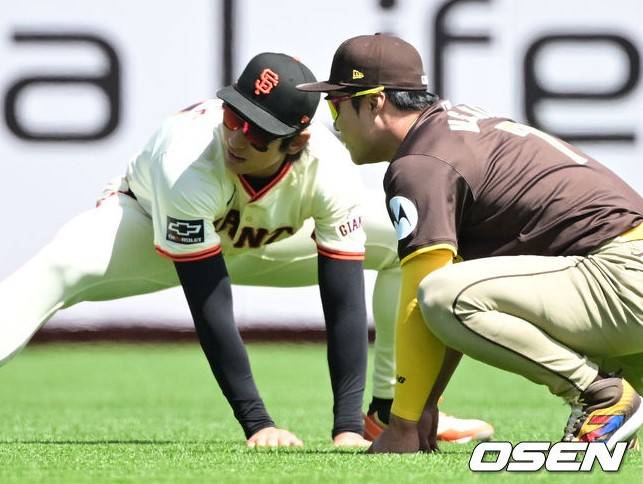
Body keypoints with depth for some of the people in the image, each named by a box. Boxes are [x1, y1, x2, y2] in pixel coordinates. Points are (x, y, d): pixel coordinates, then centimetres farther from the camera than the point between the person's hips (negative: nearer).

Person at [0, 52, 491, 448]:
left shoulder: (329, 172, -33)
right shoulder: (188, 163, -42)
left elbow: (344, 306, -31)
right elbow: (211, 309, -40)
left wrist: (348, 428, -38)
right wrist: (258, 425, -41)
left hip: (265, 242, 4)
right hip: (149, 221, -4)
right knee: (60, 271, -35)